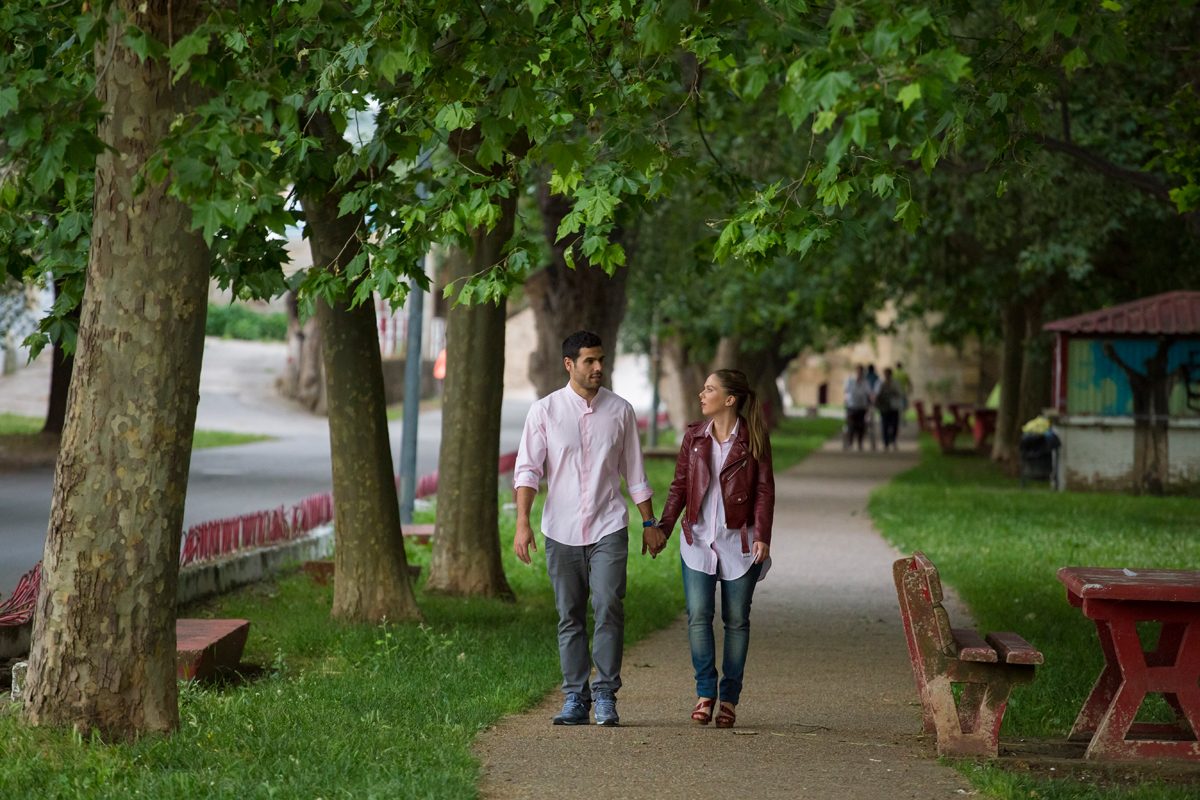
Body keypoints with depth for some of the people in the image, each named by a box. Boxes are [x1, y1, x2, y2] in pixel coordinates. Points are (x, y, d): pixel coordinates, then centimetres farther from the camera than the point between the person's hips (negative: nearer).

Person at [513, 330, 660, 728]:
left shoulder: (620, 410, 5)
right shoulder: (545, 411, 0)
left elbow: (634, 472, 12)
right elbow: (527, 469, -3)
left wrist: (649, 523, 12)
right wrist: (522, 523, -14)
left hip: (608, 529, 0)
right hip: (562, 531, 0)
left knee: (608, 609, -11)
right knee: (570, 617, 5)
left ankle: (605, 696, -5)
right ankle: (575, 699, 10)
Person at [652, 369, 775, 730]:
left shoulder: (753, 439, -2)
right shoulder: (694, 436, 7)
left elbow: (765, 490, -3)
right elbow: (679, 486, 10)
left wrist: (762, 536, -12)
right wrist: (662, 528, 2)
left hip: (739, 540, -2)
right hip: (699, 538, 2)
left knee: (736, 619, 3)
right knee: (698, 615, -7)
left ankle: (729, 698, 10)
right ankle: (705, 692, 1)